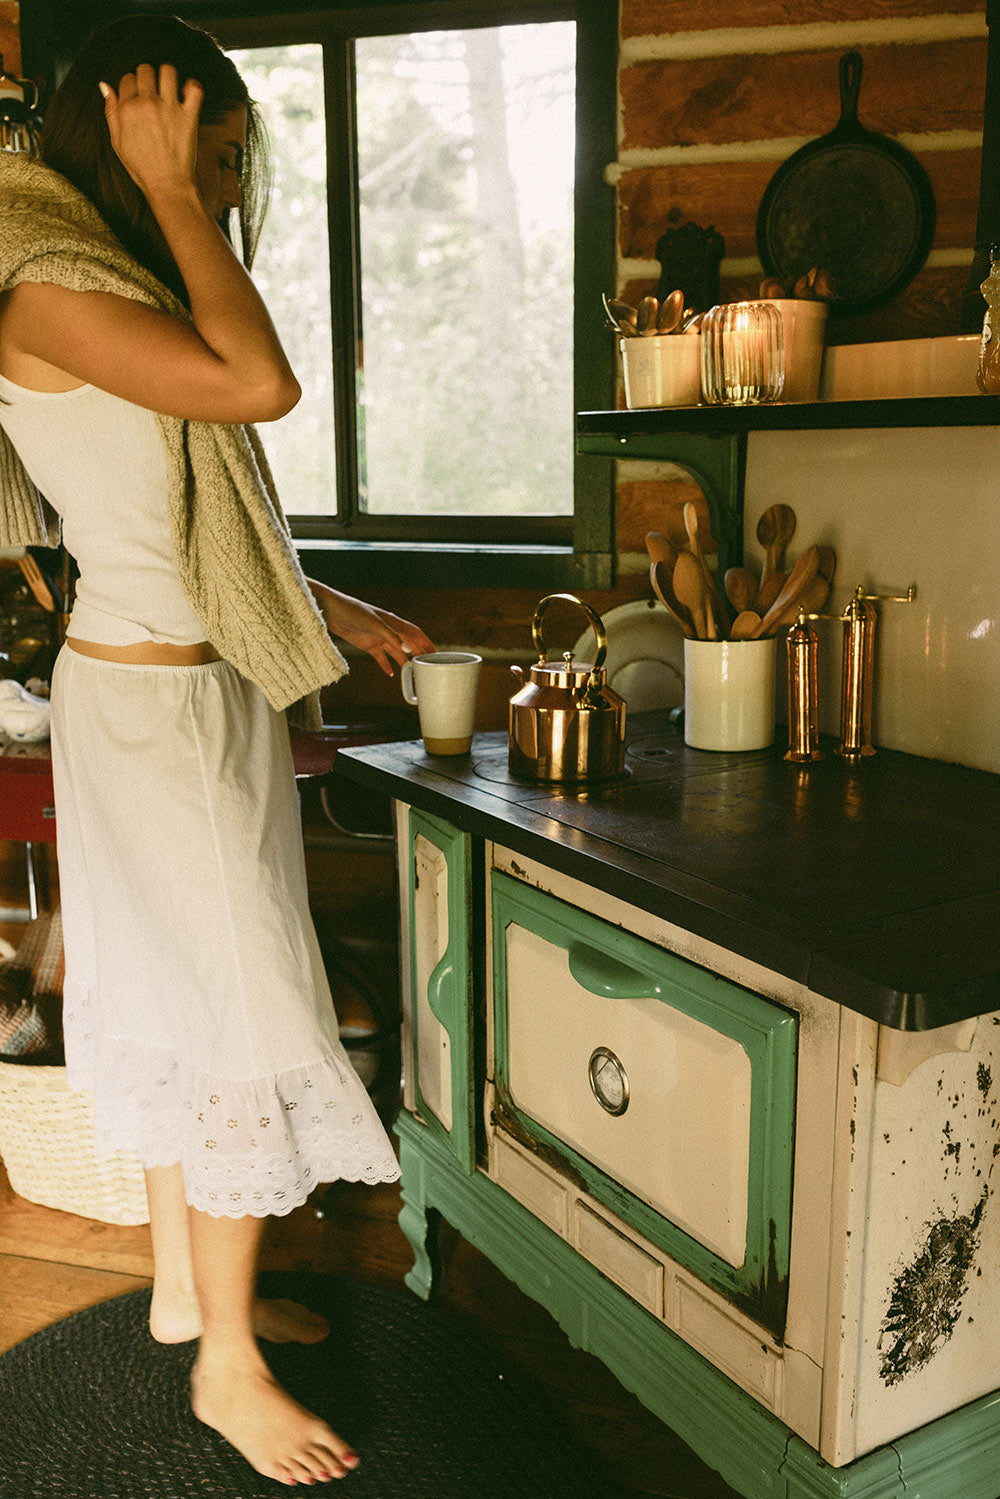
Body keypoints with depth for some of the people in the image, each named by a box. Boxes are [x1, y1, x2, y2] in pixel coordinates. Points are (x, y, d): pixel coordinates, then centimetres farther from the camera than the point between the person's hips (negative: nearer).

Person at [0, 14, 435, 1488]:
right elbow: (261, 385, -26)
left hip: (195, 688, 10)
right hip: (153, 703, -10)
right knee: (243, 1015, -3)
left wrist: (330, 609, 17)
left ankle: (186, 1284, 34)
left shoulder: (119, 280, 15)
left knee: (174, 997, 16)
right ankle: (228, 1363, 15)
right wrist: (167, 192, -15)